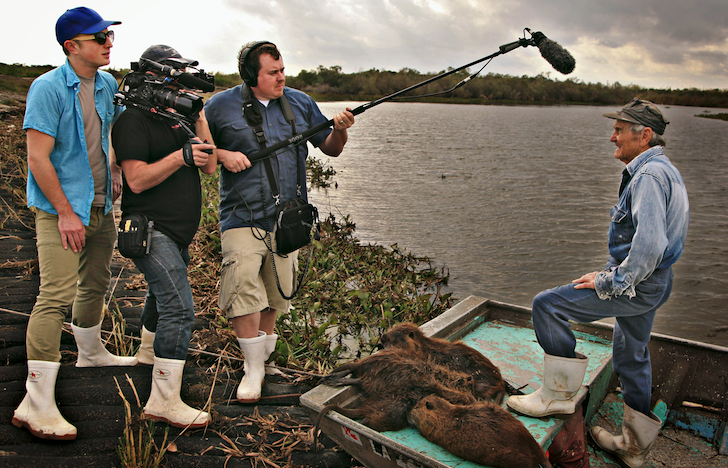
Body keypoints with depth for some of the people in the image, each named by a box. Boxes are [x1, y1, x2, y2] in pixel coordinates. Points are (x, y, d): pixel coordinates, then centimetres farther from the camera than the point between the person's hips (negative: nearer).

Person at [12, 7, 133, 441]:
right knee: (56, 296, -12)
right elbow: (38, 156, -17)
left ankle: (91, 352, 43)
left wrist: (115, 171, 12)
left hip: (102, 206, 8)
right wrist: (65, 212, -19)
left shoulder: (108, 84, 8)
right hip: (62, 209, -7)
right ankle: (36, 403, -6)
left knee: (96, 283, 20)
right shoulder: (48, 88, -13)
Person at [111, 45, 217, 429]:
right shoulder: (134, 119, -9)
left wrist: (199, 117, -2)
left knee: (163, 294, 28)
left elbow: (209, 167, 5)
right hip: (150, 229, -9)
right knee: (179, 308, -18)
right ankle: (164, 402, -11)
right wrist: (180, 156, -25)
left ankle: (150, 351, 54)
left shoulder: (181, 116, 14)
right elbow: (137, 179, -17)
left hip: (179, 231, 9)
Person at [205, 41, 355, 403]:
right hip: (242, 217, -2)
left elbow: (331, 150, 12)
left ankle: (265, 358, 34)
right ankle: (253, 369, 6)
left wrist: (340, 130, -9)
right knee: (244, 290, -12)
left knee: (275, 293, 11)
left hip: (287, 217, 3)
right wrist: (221, 154, -10)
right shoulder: (221, 106, 1)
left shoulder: (300, 103, 9)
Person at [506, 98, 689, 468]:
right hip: (651, 283, 11)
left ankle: (558, 394, 0)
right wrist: (612, 270, 17)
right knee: (631, 358, 21)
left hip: (638, 285, -11)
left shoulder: (649, 175, -21)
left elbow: (649, 245, -33)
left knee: (547, 305, -13)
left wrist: (611, 283, -22)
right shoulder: (661, 170, 14)